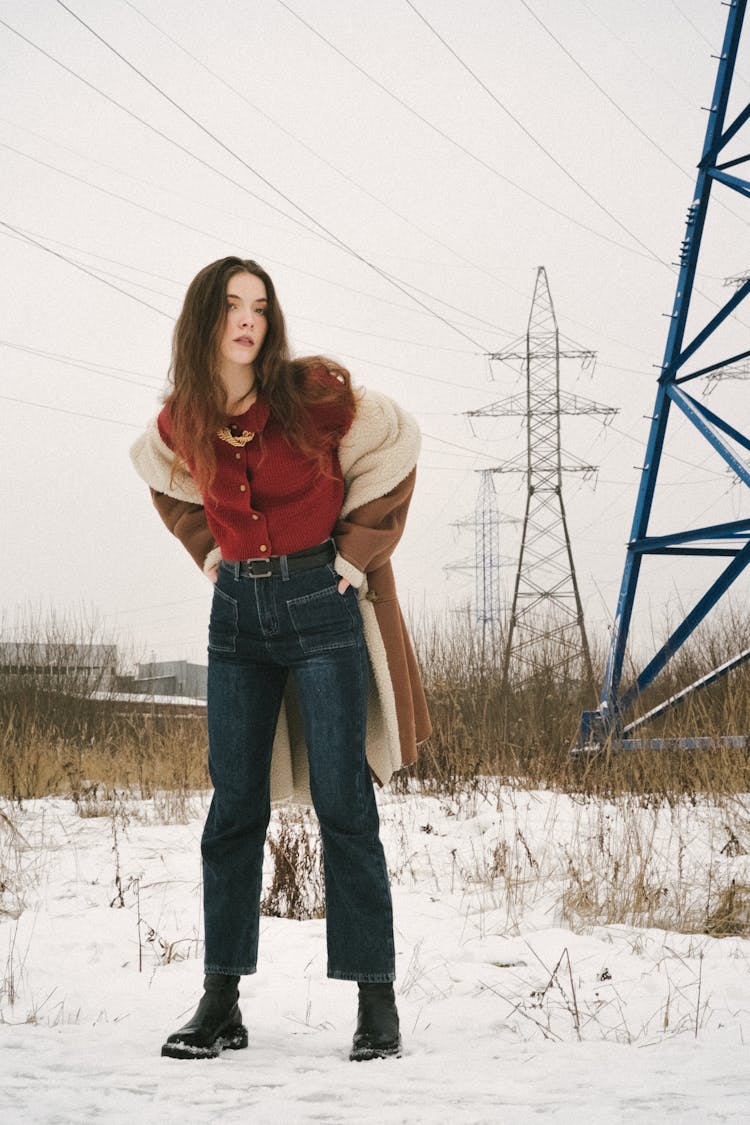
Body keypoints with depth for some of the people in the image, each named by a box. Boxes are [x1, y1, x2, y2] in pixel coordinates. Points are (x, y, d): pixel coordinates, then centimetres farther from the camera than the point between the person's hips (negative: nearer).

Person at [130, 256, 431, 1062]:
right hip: (238, 611, 4)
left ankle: (376, 999, 0)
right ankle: (221, 1002, 7)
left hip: (321, 603, -4)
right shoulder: (180, 425, 1)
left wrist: (356, 552, -1)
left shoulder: (313, 395, -10)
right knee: (234, 808, 3)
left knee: (343, 804, -4)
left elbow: (392, 448, 2)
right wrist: (214, 555, 11)